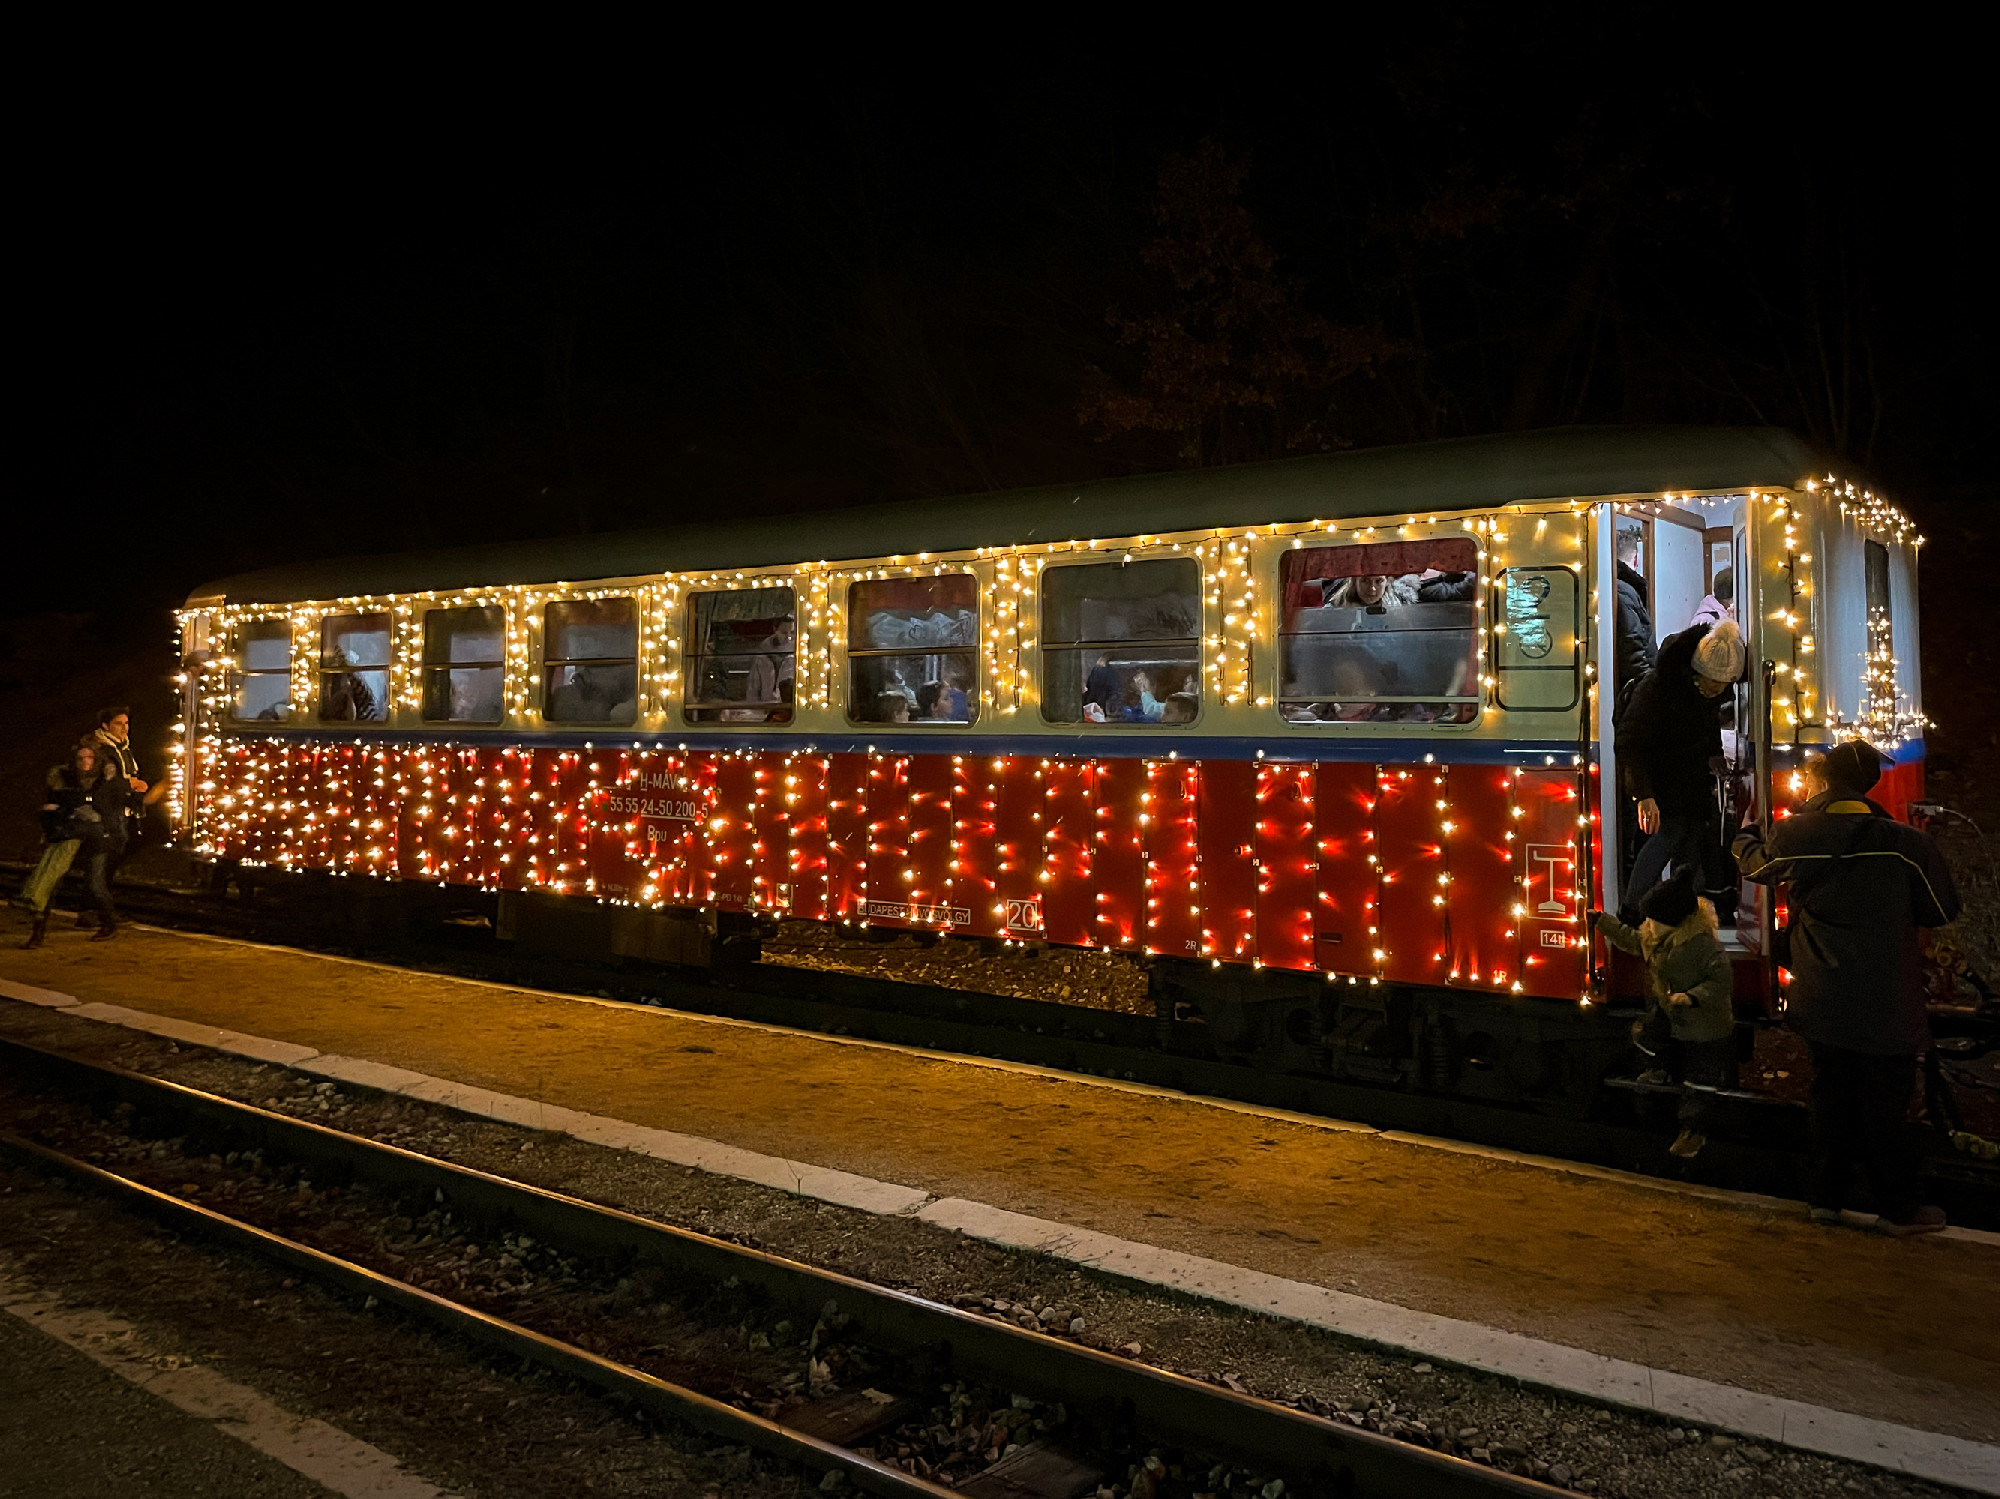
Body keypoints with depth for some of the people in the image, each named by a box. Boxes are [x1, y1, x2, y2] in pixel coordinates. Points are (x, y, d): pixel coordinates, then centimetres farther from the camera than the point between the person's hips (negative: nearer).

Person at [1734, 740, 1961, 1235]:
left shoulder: (1792, 836, -6)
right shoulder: (1904, 841, -13)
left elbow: (1754, 862, 18)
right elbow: (1943, 910, 0)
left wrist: (1744, 835, 41)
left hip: (1822, 1003, 3)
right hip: (1886, 1004, -3)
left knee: (1830, 1095, 15)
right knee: (1885, 1103, 8)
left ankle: (1825, 1195, 24)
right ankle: (1897, 1207, 19)